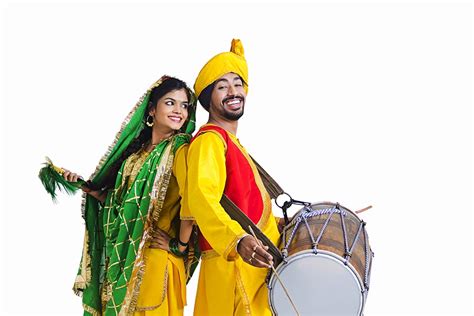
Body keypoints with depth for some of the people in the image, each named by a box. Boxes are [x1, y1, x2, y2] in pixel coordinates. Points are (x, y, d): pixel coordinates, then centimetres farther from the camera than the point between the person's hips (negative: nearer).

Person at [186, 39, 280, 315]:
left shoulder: (232, 142, 22)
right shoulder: (209, 139, -11)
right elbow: (202, 197, -28)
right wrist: (238, 240, -43)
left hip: (257, 264, 10)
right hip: (233, 264, -10)